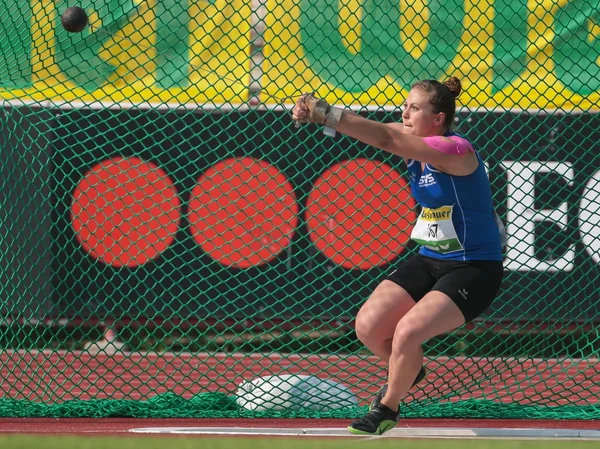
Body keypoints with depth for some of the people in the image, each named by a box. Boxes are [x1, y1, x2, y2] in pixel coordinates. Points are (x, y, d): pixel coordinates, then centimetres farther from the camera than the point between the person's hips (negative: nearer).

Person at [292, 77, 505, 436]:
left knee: (407, 333, -22)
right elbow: (382, 134, -14)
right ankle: (407, 372, 28)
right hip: (430, 260, 8)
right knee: (369, 327, -4)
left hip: (473, 269, -8)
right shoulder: (414, 139, 2)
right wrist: (317, 113, -31)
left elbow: (386, 139, -34)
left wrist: (326, 114, -39)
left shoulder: (454, 150, -24)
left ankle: (388, 408, 5)